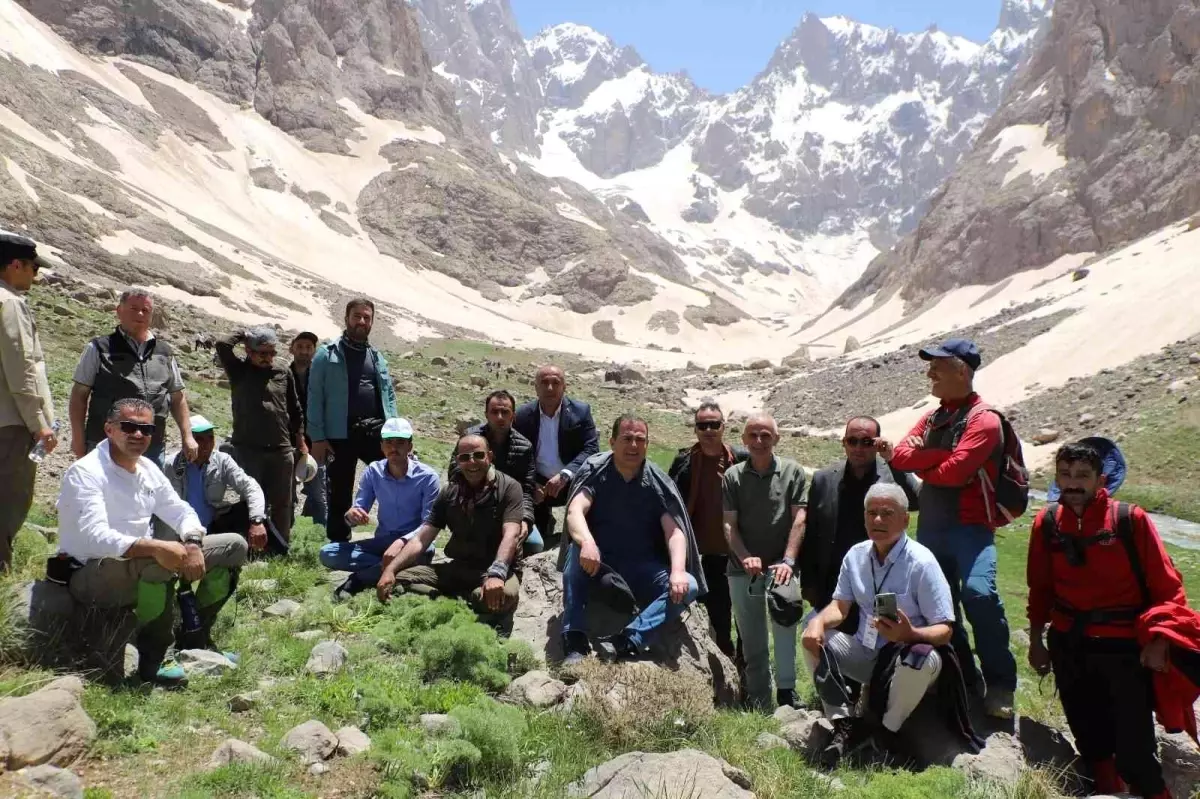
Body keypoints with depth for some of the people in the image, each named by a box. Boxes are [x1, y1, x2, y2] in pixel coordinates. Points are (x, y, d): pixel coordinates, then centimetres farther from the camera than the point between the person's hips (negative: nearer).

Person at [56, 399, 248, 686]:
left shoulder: (148, 469, 4)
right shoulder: (85, 472, -20)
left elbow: (181, 511, 8)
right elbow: (96, 538, -33)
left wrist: (193, 543, -15)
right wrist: (156, 548, -45)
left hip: (142, 566, 8)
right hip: (91, 575, -8)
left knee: (234, 546, 3)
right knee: (160, 561, -41)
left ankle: (194, 638, 12)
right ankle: (151, 661, -21)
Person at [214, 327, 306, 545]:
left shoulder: (284, 374, 8)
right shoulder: (239, 371, 2)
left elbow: (295, 410, 14)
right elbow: (221, 345, -16)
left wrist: (301, 441, 13)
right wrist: (243, 334, 0)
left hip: (281, 449, 2)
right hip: (247, 448, -2)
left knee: (282, 502, 7)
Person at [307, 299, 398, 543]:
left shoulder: (377, 357, 14)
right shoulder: (327, 354, 1)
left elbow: (389, 395, 16)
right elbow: (315, 397, -3)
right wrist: (318, 437, -8)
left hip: (376, 432, 3)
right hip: (340, 435, -3)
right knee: (340, 494, 7)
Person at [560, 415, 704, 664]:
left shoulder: (658, 482, -2)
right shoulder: (594, 470, -6)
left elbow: (675, 531, -10)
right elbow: (574, 511, -23)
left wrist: (678, 572, -29)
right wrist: (587, 543, -45)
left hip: (642, 568, 2)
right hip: (599, 564, -1)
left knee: (687, 586, -24)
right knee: (577, 550, -34)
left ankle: (626, 642, -40)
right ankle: (575, 640, -35)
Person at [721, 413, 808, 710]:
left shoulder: (792, 471, 2)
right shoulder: (733, 476, 5)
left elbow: (799, 519, -3)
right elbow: (729, 524, 2)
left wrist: (788, 560, -12)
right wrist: (744, 557, -14)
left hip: (779, 567, -2)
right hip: (743, 570, 2)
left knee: (785, 625, -18)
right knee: (751, 641, 8)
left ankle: (786, 694, -5)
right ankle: (759, 705, 19)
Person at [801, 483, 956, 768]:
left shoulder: (922, 562, -16)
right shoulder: (856, 555, 0)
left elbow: (944, 631, -17)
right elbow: (840, 606, 1)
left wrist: (909, 634, -39)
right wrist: (818, 621, -22)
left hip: (909, 657, -4)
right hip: (865, 655, 5)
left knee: (923, 659, -37)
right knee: (813, 639, -15)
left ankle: (887, 729, -8)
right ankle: (845, 724, -10)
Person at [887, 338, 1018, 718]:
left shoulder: (983, 420, -8)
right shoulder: (933, 419, 14)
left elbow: (955, 471, -19)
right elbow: (900, 454, 1)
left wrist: (922, 466, -1)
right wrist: (940, 456, -13)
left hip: (970, 526, -7)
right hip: (931, 526, 8)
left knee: (979, 593, -25)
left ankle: (1000, 684, -10)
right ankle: (964, 678, 26)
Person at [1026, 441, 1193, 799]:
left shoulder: (1130, 519, -11)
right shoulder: (1046, 522, -1)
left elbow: (1167, 586, -7)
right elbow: (1040, 588, 9)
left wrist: (1158, 640, -15)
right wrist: (1036, 641, 12)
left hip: (1125, 648, -3)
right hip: (1069, 648, 4)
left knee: (1134, 749, -3)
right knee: (1090, 741, 17)